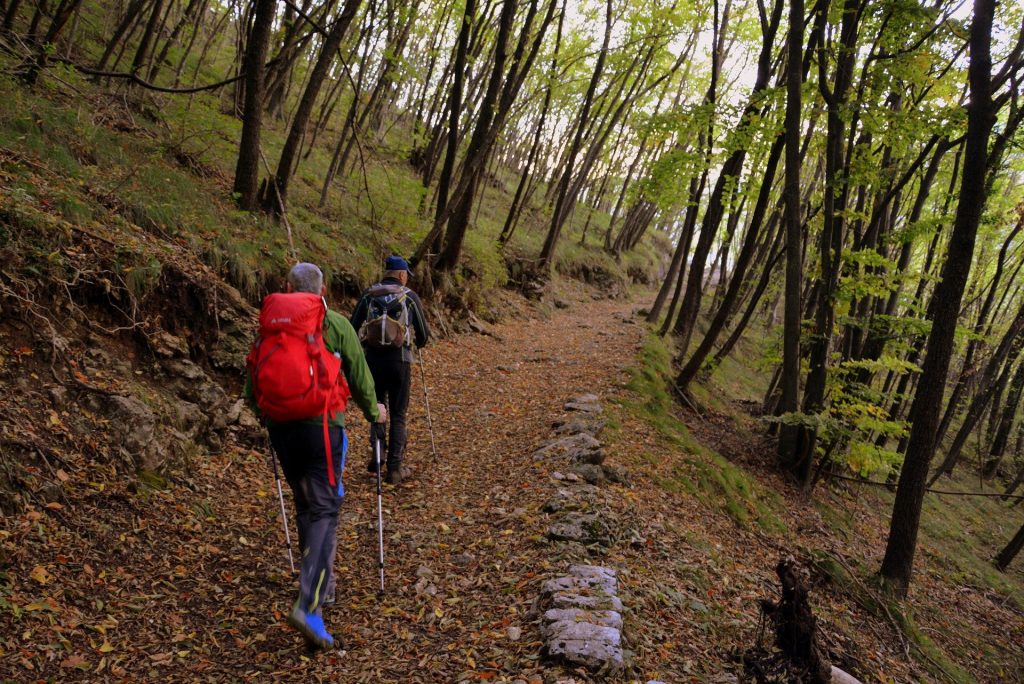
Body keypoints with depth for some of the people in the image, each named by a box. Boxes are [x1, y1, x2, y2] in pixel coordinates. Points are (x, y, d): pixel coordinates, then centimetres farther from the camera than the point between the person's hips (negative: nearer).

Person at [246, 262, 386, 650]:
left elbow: (253, 383, 11)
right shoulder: (337, 325, -3)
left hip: (280, 428, 4)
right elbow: (359, 376, 2)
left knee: (305, 506, 19)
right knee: (324, 511, -2)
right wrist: (373, 411, 20)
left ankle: (323, 588, 31)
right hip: (322, 426, -4)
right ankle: (309, 606, -15)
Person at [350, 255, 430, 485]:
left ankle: (376, 458, 29)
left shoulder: (368, 294, 4)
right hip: (399, 360, -2)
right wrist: (416, 343, 28)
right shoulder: (410, 297, 0)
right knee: (397, 415, 6)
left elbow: (353, 327, 4)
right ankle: (394, 469, 5)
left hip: (372, 358, 2)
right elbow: (423, 335, 5)